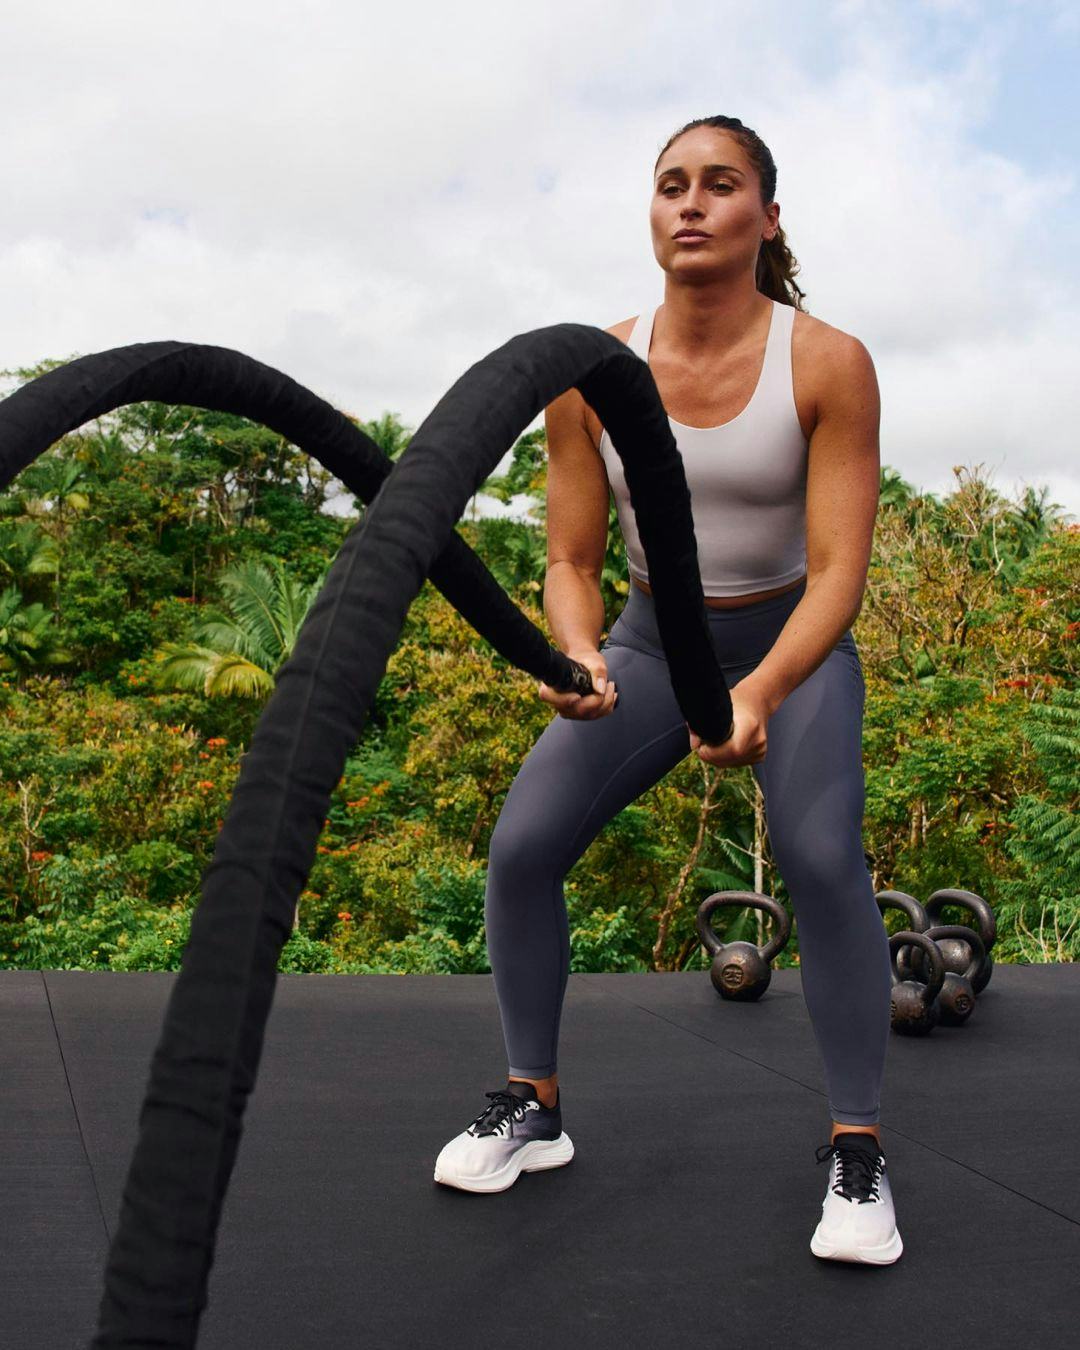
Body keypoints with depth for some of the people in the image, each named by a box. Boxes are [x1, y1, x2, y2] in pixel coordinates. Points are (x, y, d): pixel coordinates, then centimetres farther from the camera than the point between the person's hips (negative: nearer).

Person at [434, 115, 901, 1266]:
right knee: (521, 848, -11)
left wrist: (760, 693, -41)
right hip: (652, 643, 3)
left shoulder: (828, 365, -19)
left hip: (792, 645, -2)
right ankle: (532, 1105, 10)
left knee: (822, 861, -26)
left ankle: (856, 1150, -7)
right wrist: (578, 655, -32)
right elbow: (570, 560, -9)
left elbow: (837, 571, -23)